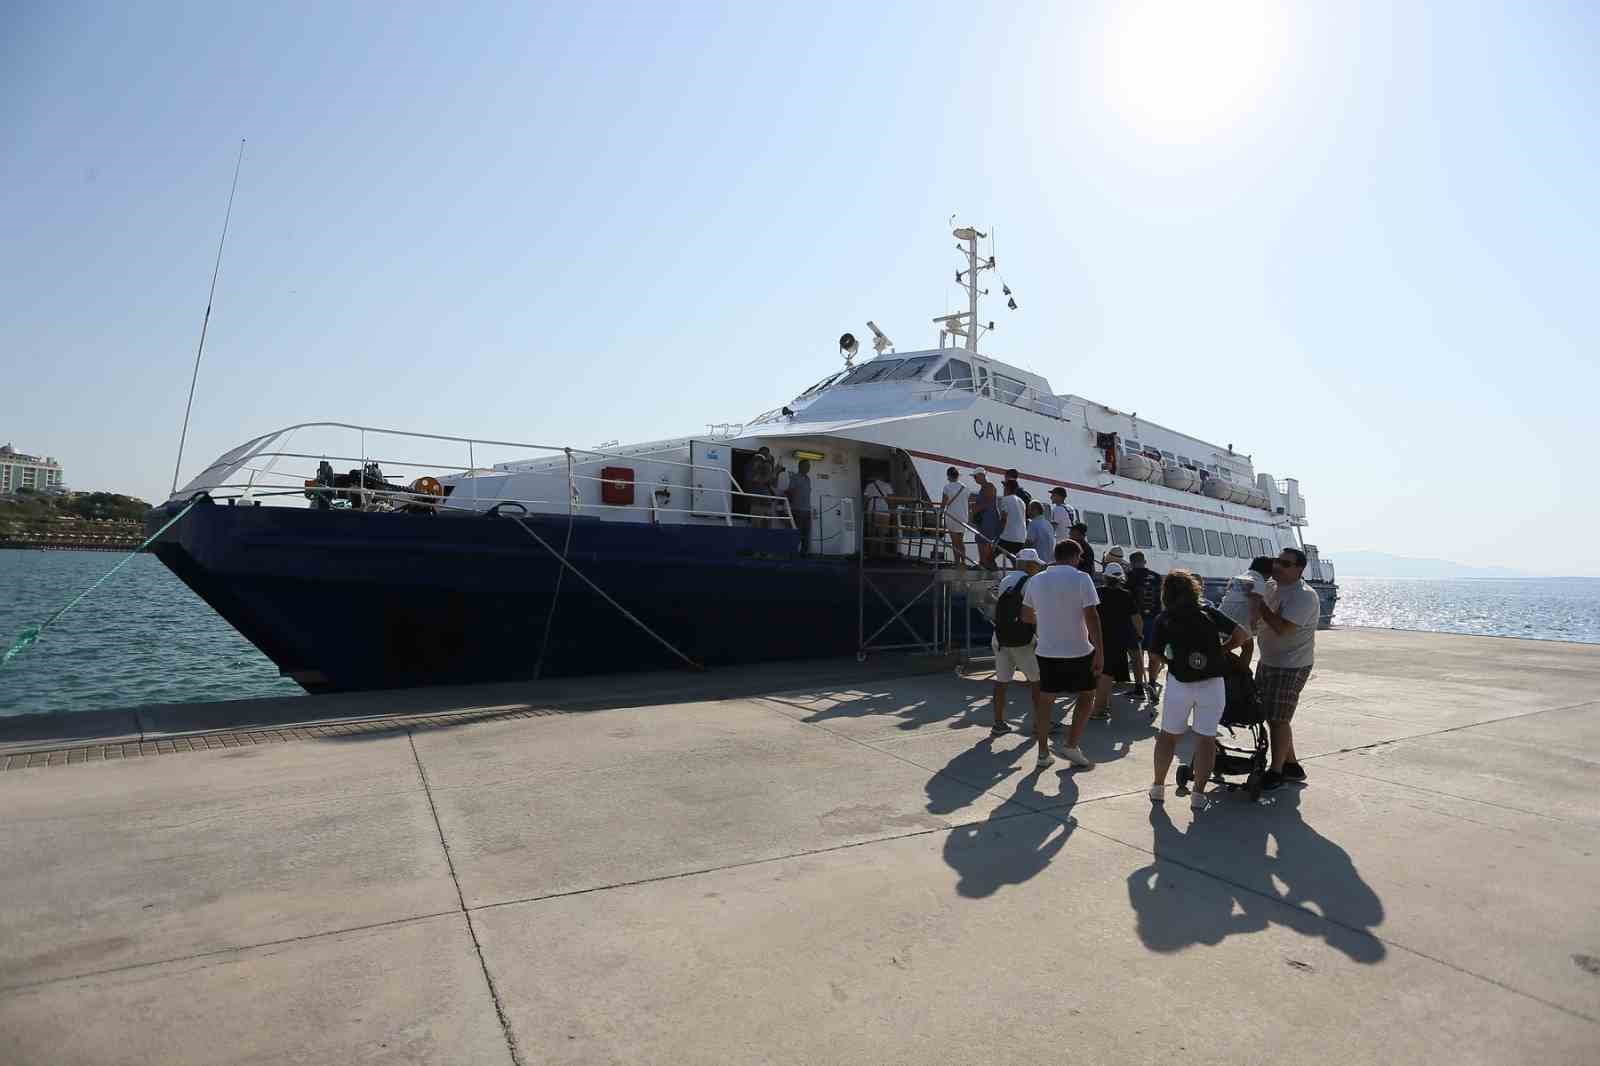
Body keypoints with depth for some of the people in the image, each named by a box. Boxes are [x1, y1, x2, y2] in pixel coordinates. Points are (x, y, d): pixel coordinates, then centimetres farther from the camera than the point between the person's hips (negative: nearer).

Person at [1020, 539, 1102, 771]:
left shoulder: (1036, 580, 4)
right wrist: (1099, 652, -11)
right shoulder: (1081, 578, -10)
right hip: (1079, 651, -4)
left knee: (1046, 700, 12)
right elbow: (1091, 617, -15)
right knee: (1086, 696, 16)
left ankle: (1043, 754, 16)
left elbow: (1026, 616, 13)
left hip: (1047, 651, 4)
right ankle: (1071, 745, 11)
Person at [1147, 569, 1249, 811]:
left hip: (1178, 684, 0)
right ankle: (1199, 794, 7)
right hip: (1212, 684, 0)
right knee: (1206, 738, 6)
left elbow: (1156, 655, 0)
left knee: (1168, 735, 14)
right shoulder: (1209, 613, 5)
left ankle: (1158, 788, 21)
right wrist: (1221, 650, 16)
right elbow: (1240, 635, 3)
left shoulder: (1163, 619, 2)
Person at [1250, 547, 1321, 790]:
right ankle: (1292, 766, 30)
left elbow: (1281, 628, -28)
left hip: (1291, 667, -9)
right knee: (1271, 716, 15)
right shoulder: (1271, 587, 7)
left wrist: (1259, 604, -22)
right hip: (1268, 662, 9)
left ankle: (1276, 772, 11)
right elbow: (1254, 621, 19)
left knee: (1278, 720, -2)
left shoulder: (1304, 596, -19)